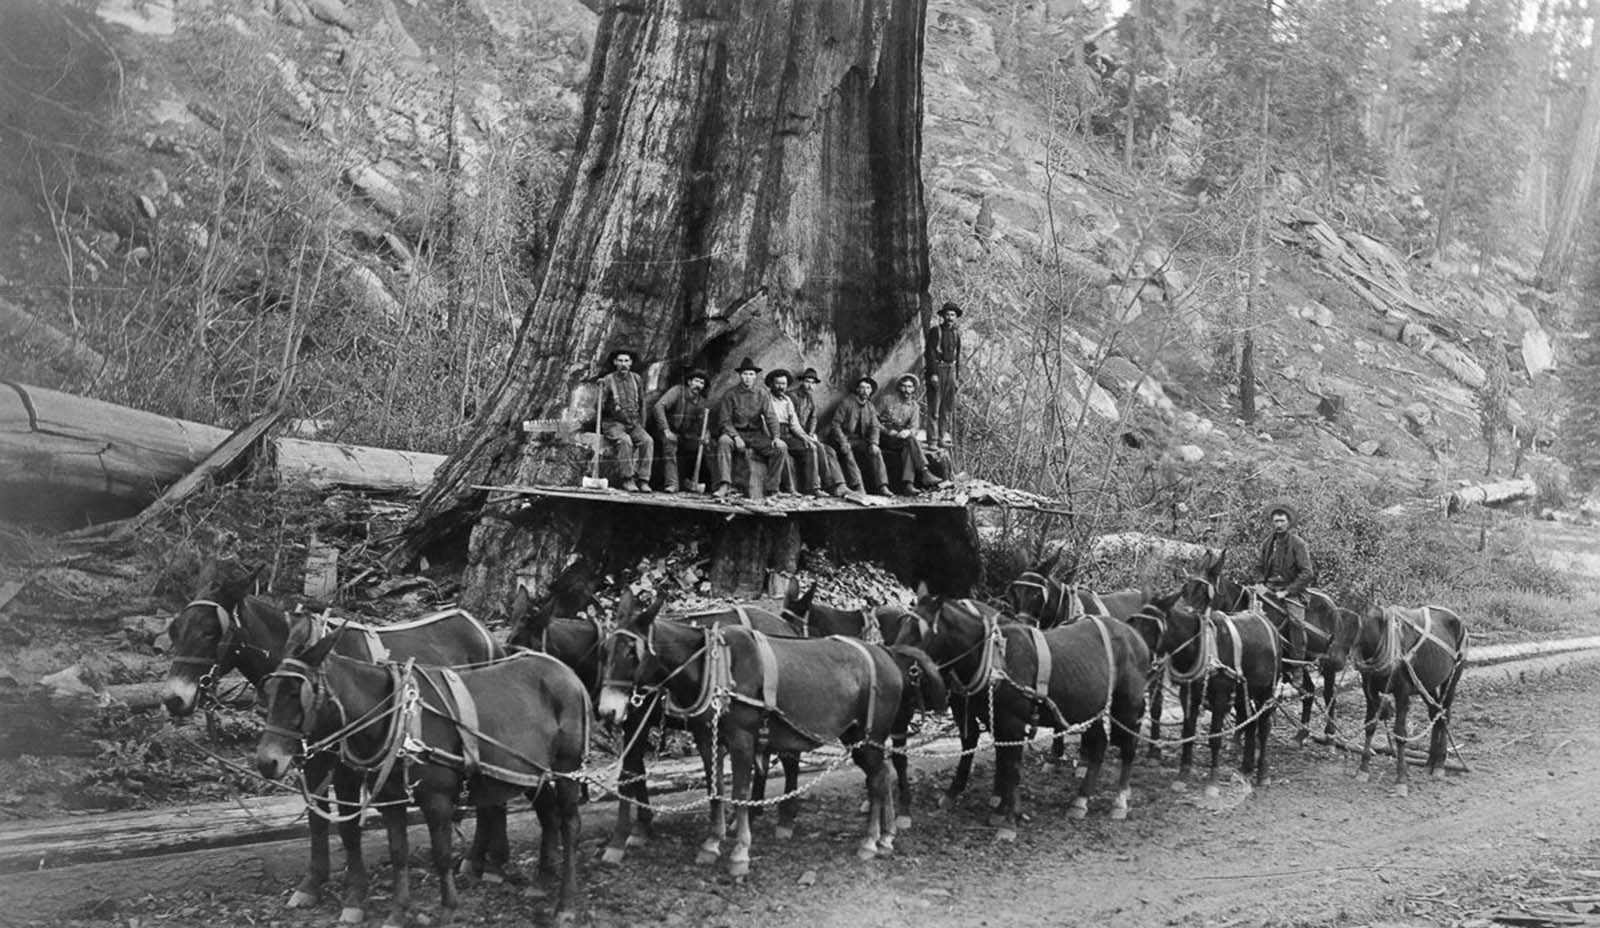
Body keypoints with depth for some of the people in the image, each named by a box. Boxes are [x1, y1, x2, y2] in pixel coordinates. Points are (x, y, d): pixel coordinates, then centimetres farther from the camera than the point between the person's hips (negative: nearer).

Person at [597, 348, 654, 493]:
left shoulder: (636, 379, 9)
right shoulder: (608, 380, -5)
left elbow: (641, 405, 17)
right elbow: (600, 406, -4)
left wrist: (641, 426, 13)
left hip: (633, 423, 4)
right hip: (613, 423, -4)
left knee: (647, 441, -25)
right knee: (625, 441, -35)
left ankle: (642, 479, -25)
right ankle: (627, 479, -27)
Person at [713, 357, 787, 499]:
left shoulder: (762, 395, 6)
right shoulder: (730, 395, -2)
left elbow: (770, 417, 0)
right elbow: (724, 421, -6)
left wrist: (776, 437, -17)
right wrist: (736, 437, -23)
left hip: (757, 434, 3)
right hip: (736, 432, -2)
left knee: (780, 450, -19)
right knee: (723, 441, -35)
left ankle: (771, 489, -17)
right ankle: (724, 486, -41)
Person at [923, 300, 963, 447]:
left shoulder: (956, 333, 12)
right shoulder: (935, 331, -5)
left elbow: (958, 355, 16)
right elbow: (929, 353, -10)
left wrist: (957, 375, 11)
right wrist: (933, 373, -16)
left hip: (950, 370, 6)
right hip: (936, 369, -6)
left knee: (949, 404, 5)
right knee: (934, 403, -7)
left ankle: (945, 435, 9)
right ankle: (933, 436, -6)